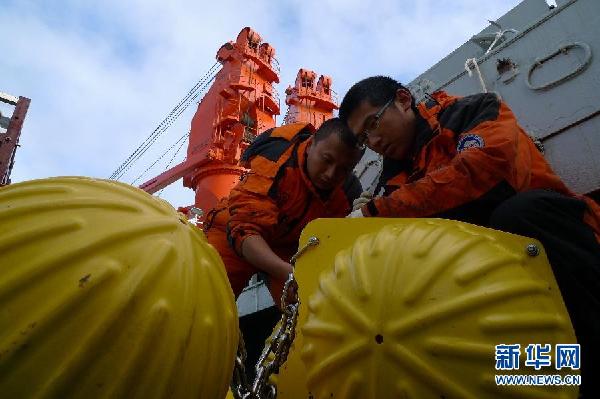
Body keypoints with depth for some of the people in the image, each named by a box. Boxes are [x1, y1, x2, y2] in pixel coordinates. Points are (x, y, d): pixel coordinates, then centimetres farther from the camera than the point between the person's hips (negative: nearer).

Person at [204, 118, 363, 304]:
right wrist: (288, 272, -54)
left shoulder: (349, 191, -17)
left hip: (289, 246, 3)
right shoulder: (277, 163, -32)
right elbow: (244, 228, -38)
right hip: (232, 233, -3)